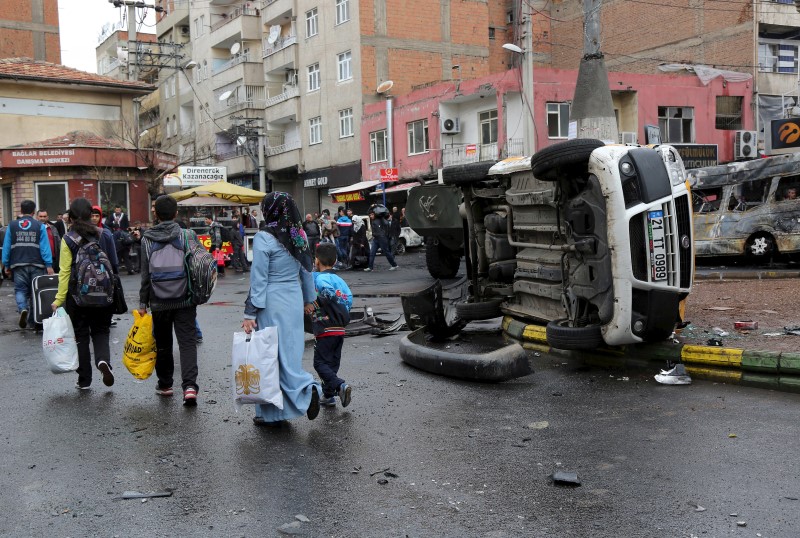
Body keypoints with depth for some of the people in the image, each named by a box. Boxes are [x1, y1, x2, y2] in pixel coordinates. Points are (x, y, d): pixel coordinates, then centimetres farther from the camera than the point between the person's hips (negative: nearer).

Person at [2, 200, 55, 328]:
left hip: (19, 265, 0)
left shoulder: (12, 225, 4)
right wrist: (49, 265, -7)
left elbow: (6, 247, 6)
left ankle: (22, 308, -21)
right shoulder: (39, 226, 0)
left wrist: (6, 265, 13)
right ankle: (33, 321, 12)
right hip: (37, 265, 0)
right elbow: (45, 246, -6)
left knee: (20, 290, 9)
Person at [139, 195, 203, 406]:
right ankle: (190, 386, -14)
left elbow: (145, 274, -1)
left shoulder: (147, 239, -3)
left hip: (159, 302, 1)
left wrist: (143, 302, 6)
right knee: (188, 342, -1)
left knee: (163, 344, 16)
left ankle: (165, 384, 27)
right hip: (185, 301, -1)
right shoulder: (188, 236, -6)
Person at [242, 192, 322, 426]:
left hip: (272, 303, -6)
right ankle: (308, 389, -3)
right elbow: (306, 271, 14)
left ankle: (272, 413, 10)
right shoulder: (299, 236, 5)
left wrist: (250, 313, -10)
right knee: (289, 350, 14)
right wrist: (309, 299, 26)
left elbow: (258, 278, -14)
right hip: (295, 299, 6)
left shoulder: (263, 238, -13)